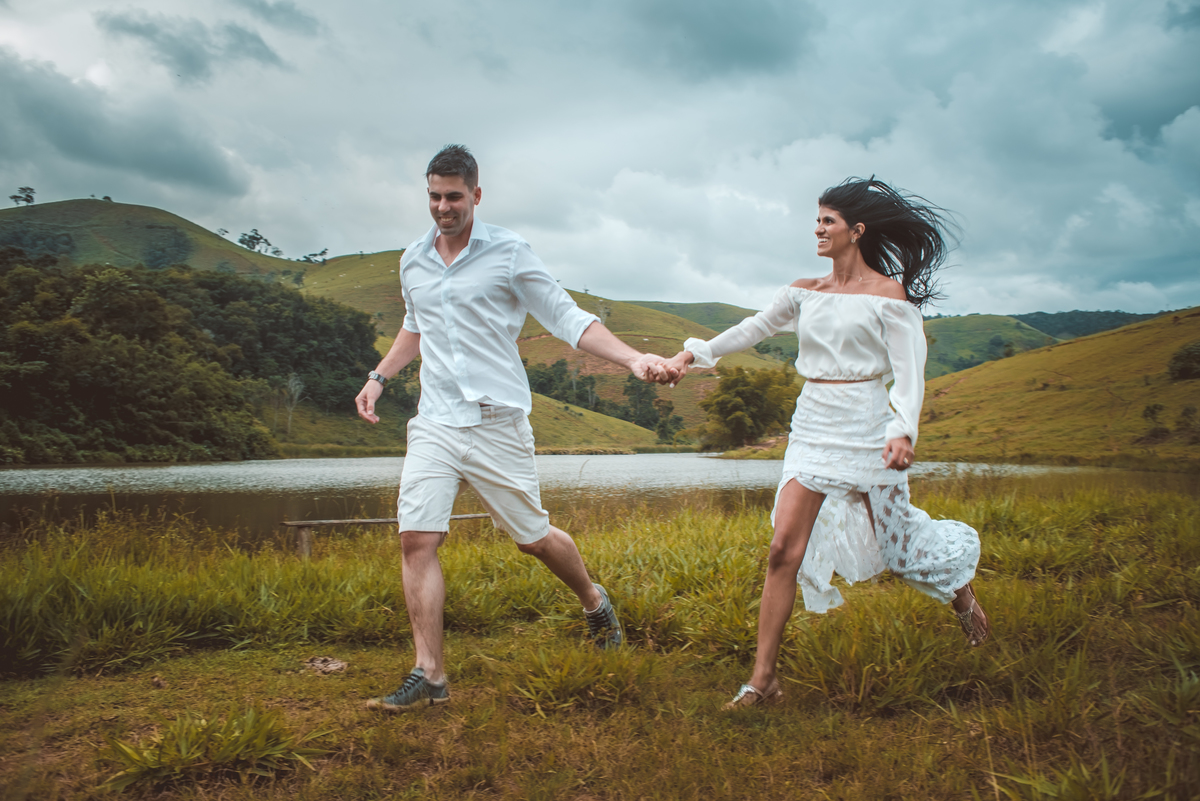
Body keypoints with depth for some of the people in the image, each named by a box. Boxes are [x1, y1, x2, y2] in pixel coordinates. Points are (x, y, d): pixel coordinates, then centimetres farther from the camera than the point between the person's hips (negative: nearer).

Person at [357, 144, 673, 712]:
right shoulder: (413, 261, 12)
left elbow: (567, 319, -5)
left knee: (532, 537, 6)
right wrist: (379, 376, 20)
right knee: (417, 540, -8)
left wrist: (632, 359, -17)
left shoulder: (508, 253, -3)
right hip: (435, 423, 4)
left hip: (496, 421, -4)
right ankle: (428, 676, 2)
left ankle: (594, 602, 36)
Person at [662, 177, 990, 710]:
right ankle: (763, 679, 0)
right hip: (812, 428, 4)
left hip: (866, 431, -3)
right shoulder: (804, 292, 10)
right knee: (784, 551, -6)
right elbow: (754, 329, 21)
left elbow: (909, 370, -7)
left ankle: (960, 590, 44)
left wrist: (904, 430, -21)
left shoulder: (888, 294, -3)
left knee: (895, 543, 9)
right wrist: (697, 353, 14)